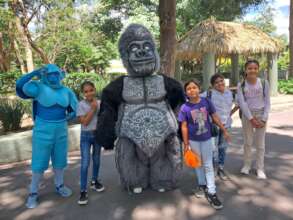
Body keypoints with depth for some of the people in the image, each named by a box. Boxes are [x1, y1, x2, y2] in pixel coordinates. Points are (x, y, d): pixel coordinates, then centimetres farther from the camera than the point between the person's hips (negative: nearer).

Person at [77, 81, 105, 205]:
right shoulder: (81, 105, -10)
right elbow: (84, 122, -18)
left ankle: (94, 181, 37)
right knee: (85, 163, -7)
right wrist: (93, 108, -18)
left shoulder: (99, 103, -1)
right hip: (86, 136, -4)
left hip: (98, 134, 4)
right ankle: (83, 191, 1)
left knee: (96, 160, 17)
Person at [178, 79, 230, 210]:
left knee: (208, 165, 6)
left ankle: (211, 193, 13)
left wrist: (224, 131, 4)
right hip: (193, 140, 0)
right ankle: (202, 185, 38)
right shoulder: (184, 108, -14)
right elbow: (184, 127, -9)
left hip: (207, 138, 1)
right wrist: (186, 144, -8)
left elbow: (215, 117, 0)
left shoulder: (206, 102, -9)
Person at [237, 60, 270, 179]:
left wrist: (264, 119, -11)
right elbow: (242, 103, -9)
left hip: (261, 114, 0)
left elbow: (267, 102, -3)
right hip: (247, 115, 0)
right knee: (248, 142, 9)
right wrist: (251, 118, -15)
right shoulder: (241, 85, -6)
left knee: (260, 143, 6)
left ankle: (260, 168, 18)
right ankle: (247, 165, 25)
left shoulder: (264, 83, -5)